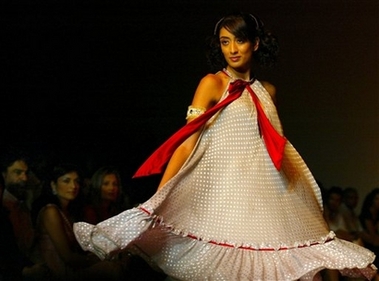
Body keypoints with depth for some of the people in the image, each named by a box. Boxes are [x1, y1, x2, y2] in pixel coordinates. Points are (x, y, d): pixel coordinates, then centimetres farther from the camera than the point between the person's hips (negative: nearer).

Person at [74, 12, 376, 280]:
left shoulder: (267, 92, 16)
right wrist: (158, 199, -16)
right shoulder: (213, 84, 1)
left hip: (265, 200, 5)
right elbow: (187, 142, -6)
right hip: (224, 194, -5)